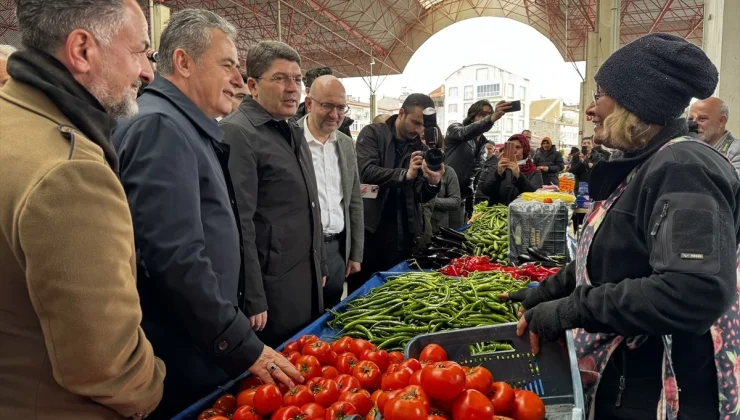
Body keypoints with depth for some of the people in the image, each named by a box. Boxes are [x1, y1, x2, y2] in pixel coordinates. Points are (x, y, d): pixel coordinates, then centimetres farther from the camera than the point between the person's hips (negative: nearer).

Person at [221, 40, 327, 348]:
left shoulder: (293, 132, 14)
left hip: (307, 284, 9)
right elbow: (239, 225, -20)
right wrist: (253, 301, -21)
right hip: (272, 289, -8)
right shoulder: (237, 133, -15)